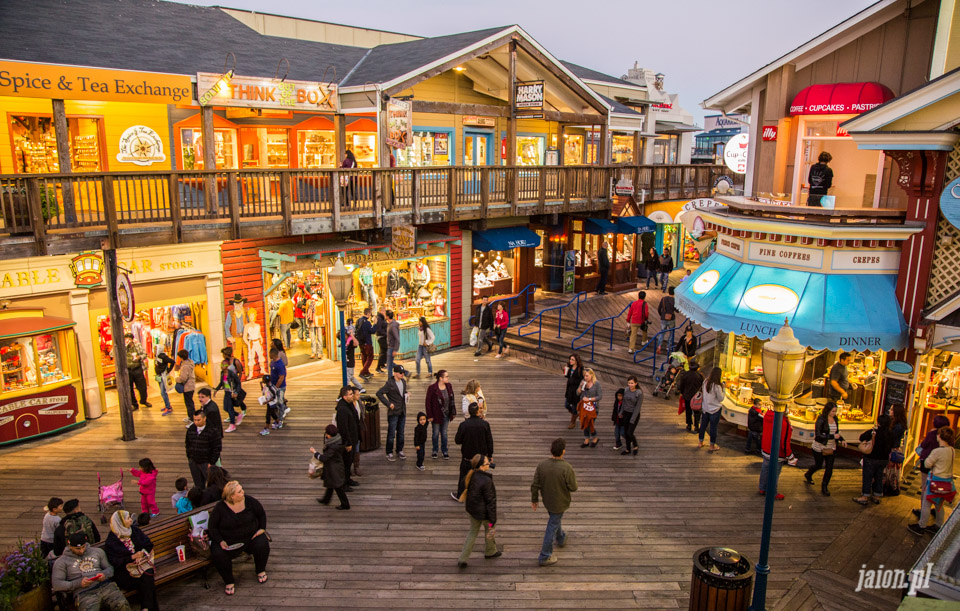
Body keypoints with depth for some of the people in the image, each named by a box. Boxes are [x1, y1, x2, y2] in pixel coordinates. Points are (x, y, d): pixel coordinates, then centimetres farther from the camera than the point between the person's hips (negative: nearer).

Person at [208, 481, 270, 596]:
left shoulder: (250, 501, -9)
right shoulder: (220, 508, -13)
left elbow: (262, 514, 8)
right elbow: (212, 527, -4)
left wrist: (262, 528, -2)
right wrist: (220, 541, -16)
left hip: (251, 537, 1)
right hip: (228, 541, -1)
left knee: (263, 546, -25)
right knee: (218, 555, -28)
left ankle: (260, 570, 8)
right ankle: (228, 581, -3)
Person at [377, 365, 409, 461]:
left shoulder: (403, 382, 7)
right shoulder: (390, 383, -15)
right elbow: (379, 393, -18)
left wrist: (407, 394, 0)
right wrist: (388, 404, -18)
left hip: (402, 412, 6)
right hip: (393, 412, -6)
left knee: (401, 433, 15)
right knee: (391, 434, 1)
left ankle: (400, 451, 27)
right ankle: (389, 453, 12)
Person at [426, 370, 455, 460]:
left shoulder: (449, 386, -2)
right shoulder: (432, 388, -17)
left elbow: (451, 400, 7)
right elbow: (428, 403, -12)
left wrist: (452, 412, 5)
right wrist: (429, 416, -12)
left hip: (446, 415, 4)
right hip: (436, 415, -4)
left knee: (444, 434, 13)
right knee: (436, 434, 11)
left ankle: (444, 451, 26)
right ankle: (435, 451, 28)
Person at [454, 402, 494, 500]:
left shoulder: (463, 425, -18)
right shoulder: (485, 424, -14)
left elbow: (458, 441, -9)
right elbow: (490, 441, -6)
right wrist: (490, 454, 7)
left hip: (467, 456, -1)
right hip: (481, 455, 1)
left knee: (464, 476, 15)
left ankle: (460, 495, 28)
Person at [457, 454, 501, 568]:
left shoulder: (470, 475, -10)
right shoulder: (486, 481, -31)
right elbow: (490, 501, -24)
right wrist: (492, 519, -16)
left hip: (471, 508, 6)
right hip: (483, 512, -6)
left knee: (473, 531, 23)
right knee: (490, 530, 23)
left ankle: (463, 559, 23)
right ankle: (490, 552, 47)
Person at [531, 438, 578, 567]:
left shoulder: (542, 465, -16)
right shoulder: (566, 468, -30)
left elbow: (535, 485, -7)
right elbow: (573, 488, -19)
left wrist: (534, 499, 8)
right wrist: (573, 477, 1)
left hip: (547, 501, 5)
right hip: (560, 503, -5)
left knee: (555, 521, 30)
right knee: (552, 527, 8)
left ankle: (561, 539, 57)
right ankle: (544, 557, 17)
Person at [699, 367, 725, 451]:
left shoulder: (705, 383, -3)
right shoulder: (717, 386, -21)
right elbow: (721, 398, -12)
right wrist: (723, 389, -6)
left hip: (705, 408, 6)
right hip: (715, 409, -6)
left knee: (703, 425, 16)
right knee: (713, 427, 6)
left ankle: (700, 443, 28)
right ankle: (712, 446, 16)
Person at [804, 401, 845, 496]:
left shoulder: (835, 419, 3)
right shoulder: (821, 420, -17)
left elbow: (836, 432, 17)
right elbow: (818, 435, -21)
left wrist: (841, 440, -1)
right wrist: (832, 436, -27)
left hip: (831, 448, 5)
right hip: (820, 448, -5)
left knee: (829, 468, 2)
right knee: (818, 465, 11)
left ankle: (824, 487, 16)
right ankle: (807, 475, 42)